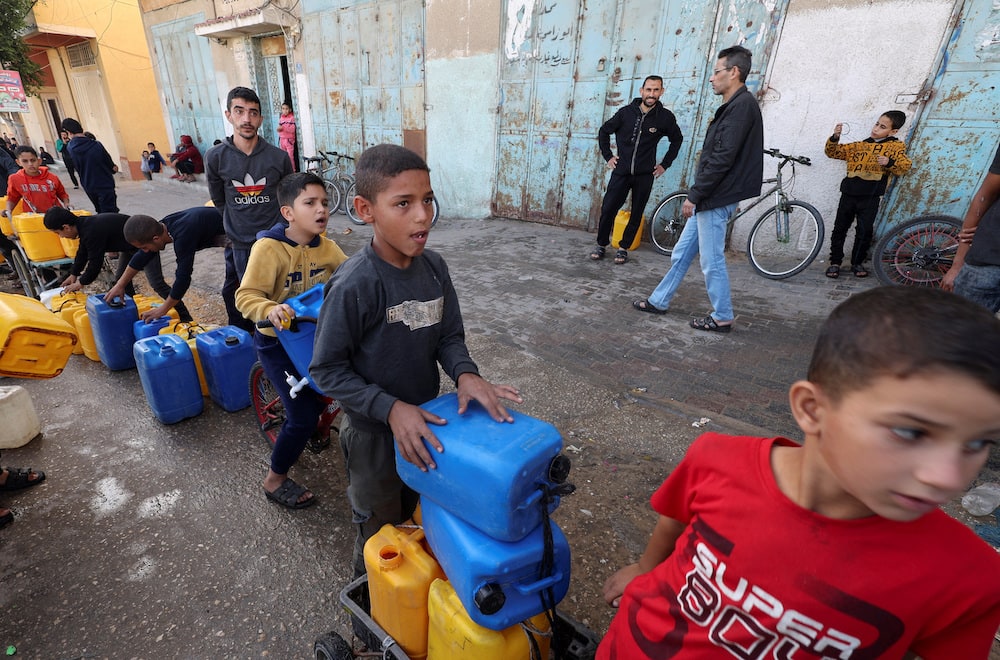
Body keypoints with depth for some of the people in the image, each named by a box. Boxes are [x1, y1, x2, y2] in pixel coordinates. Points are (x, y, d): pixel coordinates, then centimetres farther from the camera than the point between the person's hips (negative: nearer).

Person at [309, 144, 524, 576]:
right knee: (382, 532, 20)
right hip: (373, 432, -5)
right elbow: (326, 369, -19)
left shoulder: (433, 267, -10)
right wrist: (391, 409, -28)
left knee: (414, 512, 29)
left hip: (423, 422, 5)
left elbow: (449, 335, -2)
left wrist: (465, 374, -22)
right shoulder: (354, 285, -27)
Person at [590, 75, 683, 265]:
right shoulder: (626, 112, -1)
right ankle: (601, 245, 14)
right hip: (621, 171, 0)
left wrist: (665, 164, 9)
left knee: (636, 214, 5)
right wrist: (608, 156, 6)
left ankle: (624, 248, 19)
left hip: (645, 175, 0)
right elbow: (604, 132, 12)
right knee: (608, 209, -3)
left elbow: (677, 139, 15)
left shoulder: (665, 117, -2)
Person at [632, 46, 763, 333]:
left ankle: (722, 317, 11)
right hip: (709, 197, 10)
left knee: (712, 261, -2)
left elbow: (722, 159, -21)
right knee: (682, 253, 14)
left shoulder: (742, 105, -13)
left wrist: (694, 195, -19)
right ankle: (659, 301, 25)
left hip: (716, 199, -10)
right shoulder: (733, 106, 17)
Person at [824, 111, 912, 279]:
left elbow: (904, 166, -4)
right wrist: (835, 137, -5)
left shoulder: (895, 146, 9)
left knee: (865, 231, -4)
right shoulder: (859, 145, 17)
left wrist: (890, 162, -24)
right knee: (839, 229, 3)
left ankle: (858, 263, 11)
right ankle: (835, 262, 12)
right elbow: (832, 152, 13)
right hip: (849, 195, 3)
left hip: (870, 198, -2)